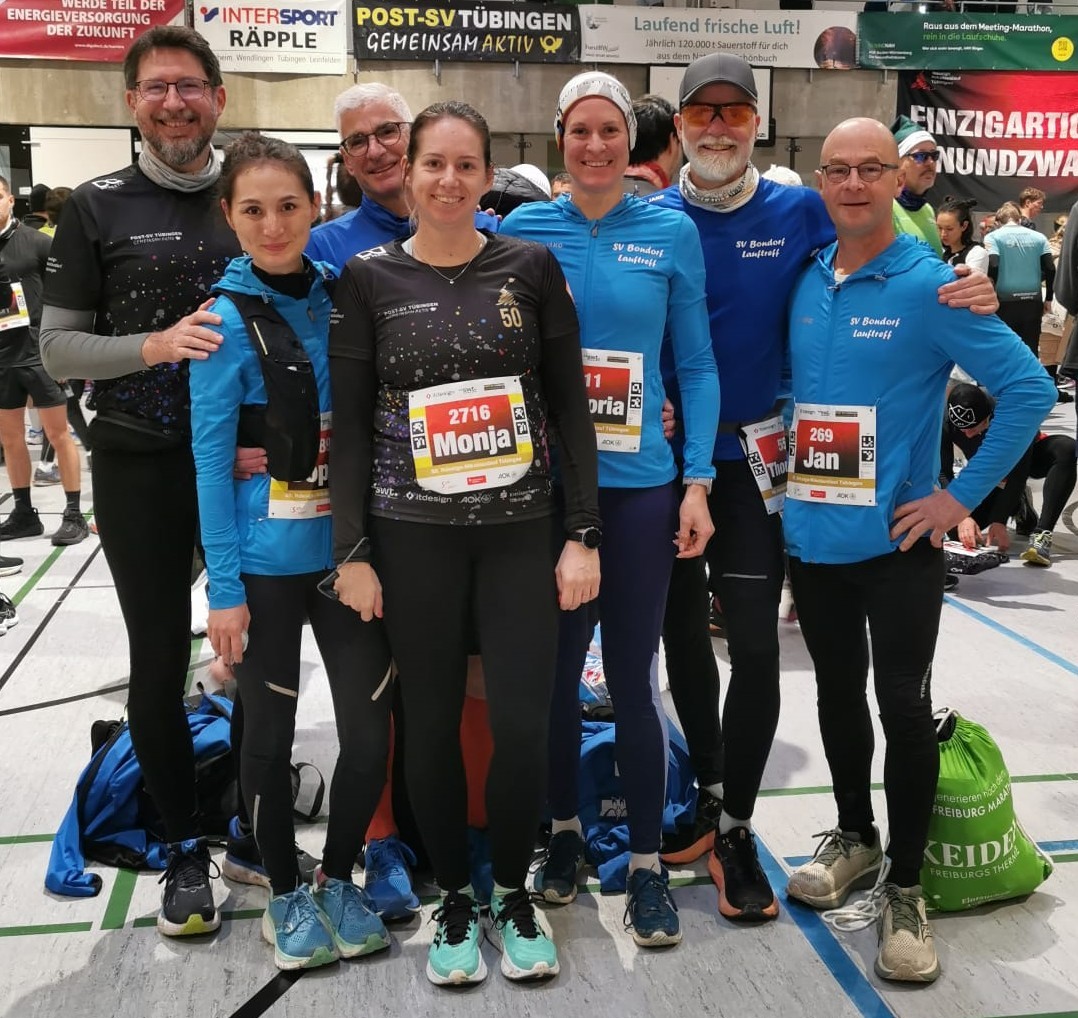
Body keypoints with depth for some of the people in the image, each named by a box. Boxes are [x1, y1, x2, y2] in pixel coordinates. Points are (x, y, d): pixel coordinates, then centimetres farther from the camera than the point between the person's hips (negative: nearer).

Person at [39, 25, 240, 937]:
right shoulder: (99, 207, 0)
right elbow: (58, 348, -3)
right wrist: (155, 345, -21)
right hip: (141, 470, -2)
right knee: (160, 663, 6)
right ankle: (185, 847, 23)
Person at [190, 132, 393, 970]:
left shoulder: (338, 294, 2)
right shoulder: (227, 317, -10)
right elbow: (211, 457, -10)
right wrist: (225, 587, -13)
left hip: (345, 547, 4)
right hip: (266, 561, -4)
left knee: (370, 729, 5)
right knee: (271, 734, 10)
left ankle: (339, 879, 28)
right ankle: (286, 894, 30)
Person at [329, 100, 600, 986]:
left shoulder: (532, 267, 2)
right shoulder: (370, 277, 1)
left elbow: (570, 408, 2)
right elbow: (350, 424, 1)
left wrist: (583, 536, -2)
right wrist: (353, 553, -3)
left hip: (519, 530, 0)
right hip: (412, 535, 0)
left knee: (523, 723, -3)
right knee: (432, 721, 7)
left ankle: (514, 892, 22)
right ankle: (455, 898, 28)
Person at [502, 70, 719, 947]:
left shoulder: (673, 233, 0)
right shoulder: (522, 229, 1)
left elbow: (696, 365, 3)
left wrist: (698, 481, -4)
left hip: (639, 486, -1)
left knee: (632, 677, 3)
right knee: (554, 668, 11)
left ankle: (647, 863, 20)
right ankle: (564, 829, 33)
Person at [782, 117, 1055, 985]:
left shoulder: (929, 284, -11)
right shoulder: (805, 283, 4)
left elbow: (1029, 388, -13)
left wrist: (962, 495, -13)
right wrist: (785, 471, 5)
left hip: (896, 541, -5)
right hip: (812, 536, 5)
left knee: (904, 705, 1)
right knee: (837, 693, 17)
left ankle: (903, 888, 17)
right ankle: (854, 837, 36)